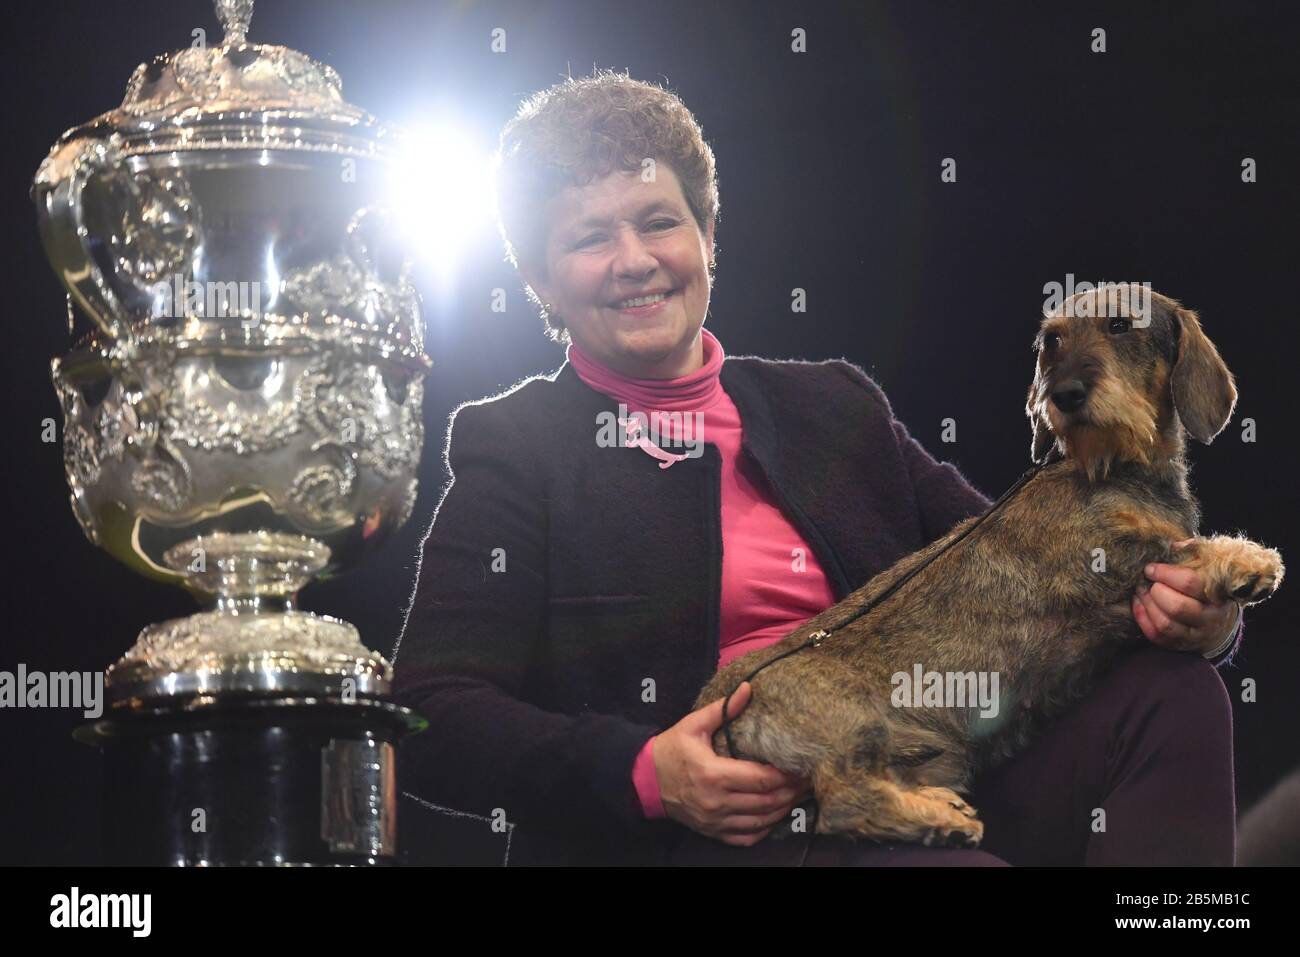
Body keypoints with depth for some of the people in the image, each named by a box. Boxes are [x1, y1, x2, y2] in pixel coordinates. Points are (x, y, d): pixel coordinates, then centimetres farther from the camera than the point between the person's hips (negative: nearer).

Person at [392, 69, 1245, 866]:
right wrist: (646, 774, -18)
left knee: (1170, 691, -15)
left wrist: (1184, 608, -5)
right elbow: (435, 724, -2)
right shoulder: (511, 448, 6)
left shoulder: (835, 407, 20)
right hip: (698, 831, -7)